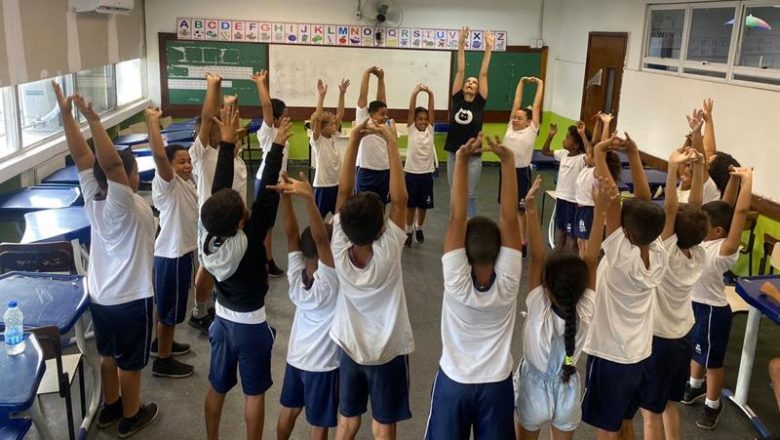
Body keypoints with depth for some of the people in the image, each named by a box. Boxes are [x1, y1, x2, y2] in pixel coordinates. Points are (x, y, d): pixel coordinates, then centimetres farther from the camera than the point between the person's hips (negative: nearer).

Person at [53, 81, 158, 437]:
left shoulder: (92, 197, -6)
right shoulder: (124, 205, -26)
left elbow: (81, 155, -9)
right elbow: (110, 162, -41)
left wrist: (66, 113, -12)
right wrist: (93, 120, -46)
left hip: (100, 295, 7)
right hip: (130, 299, -7)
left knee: (108, 355, 23)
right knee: (130, 362, 11)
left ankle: (110, 408, 40)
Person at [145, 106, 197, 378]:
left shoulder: (187, 184, 7)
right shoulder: (167, 184, -21)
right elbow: (159, 155, -39)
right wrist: (153, 122, -38)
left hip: (181, 251, 9)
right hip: (170, 255, -9)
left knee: (169, 306, 24)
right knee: (169, 308, 2)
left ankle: (162, 343, 42)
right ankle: (163, 361, 14)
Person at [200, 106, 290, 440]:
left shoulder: (206, 234, -17)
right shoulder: (249, 241, -29)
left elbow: (219, 187, -12)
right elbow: (265, 196, -29)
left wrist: (227, 141, -9)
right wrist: (277, 146, -25)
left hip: (222, 319, 5)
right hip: (251, 324, -5)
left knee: (217, 387, 19)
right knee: (254, 393, 11)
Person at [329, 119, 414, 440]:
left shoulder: (339, 251, -20)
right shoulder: (388, 254, -28)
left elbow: (343, 190, -17)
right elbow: (399, 198, -25)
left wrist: (354, 139, -19)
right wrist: (392, 143, -22)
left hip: (350, 348, 3)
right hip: (388, 352, -3)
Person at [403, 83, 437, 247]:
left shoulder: (430, 129, 4)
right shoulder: (411, 129, -1)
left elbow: (432, 111, -6)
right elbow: (411, 110, -12)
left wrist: (430, 94, -16)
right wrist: (414, 93, -23)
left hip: (427, 172, 2)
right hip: (411, 172, -2)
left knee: (423, 205, 12)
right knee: (410, 205, 6)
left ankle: (419, 229, 32)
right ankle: (408, 231, 20)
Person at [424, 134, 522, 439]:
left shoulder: (456, 282, -24)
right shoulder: (507, 282, -21)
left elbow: (457, 216, -29)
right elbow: (509, 217, -26)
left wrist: (461, 159, -31)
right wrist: (508, 161, -27)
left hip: (454, 382, -1)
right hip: (496, 384, 1)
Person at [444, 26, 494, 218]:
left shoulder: (479, 102, -2)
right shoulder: (457, 99, 2)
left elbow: (484, 74, -5)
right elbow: (460, 70, -1)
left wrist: (488, 48, -6)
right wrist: (461, 45, -3)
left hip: (473, 157, -2)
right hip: (454, 155, 2)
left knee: (470, 196, 6)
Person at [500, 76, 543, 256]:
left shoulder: (531, 130, -6)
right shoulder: (510, 127, 5)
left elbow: (536, 106, -5)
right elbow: (516, 103, 7)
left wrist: (540, 84, 1)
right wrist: (522, 82, 9)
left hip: (521, 172, -5)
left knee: (520, 208, 3)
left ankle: (522, 242, 12)